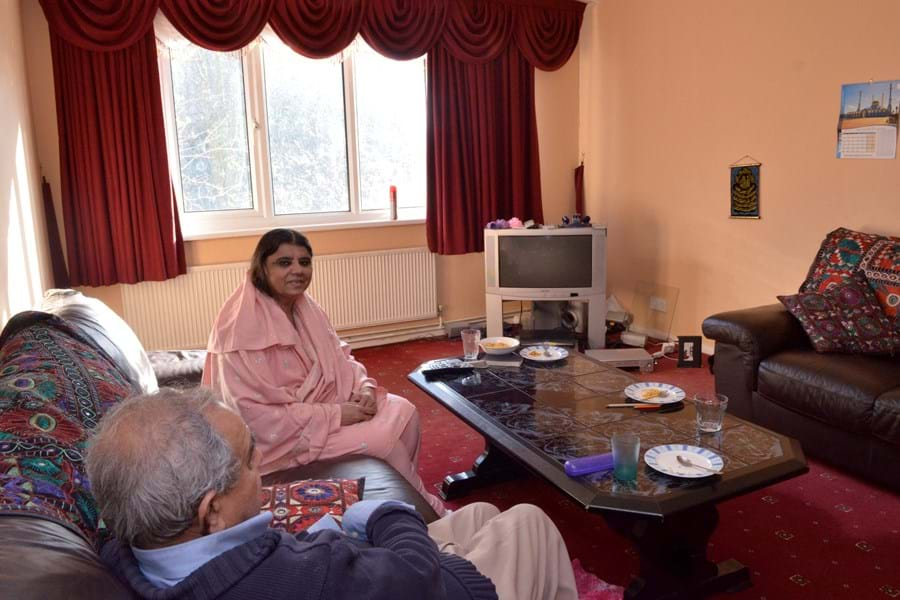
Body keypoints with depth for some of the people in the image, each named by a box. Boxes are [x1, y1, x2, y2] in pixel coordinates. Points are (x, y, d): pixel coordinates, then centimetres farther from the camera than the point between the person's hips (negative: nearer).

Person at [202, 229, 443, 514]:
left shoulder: (306, 308, 1)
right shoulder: (242, 328, -24)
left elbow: (340, 359, 10)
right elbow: (255, 416, -26)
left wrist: (364, 387, -12)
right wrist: (334, 415, -24)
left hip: (324, 403, 8)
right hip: (281, 433, -8)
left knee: (404, 411, -4)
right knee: (382, 438, -17)